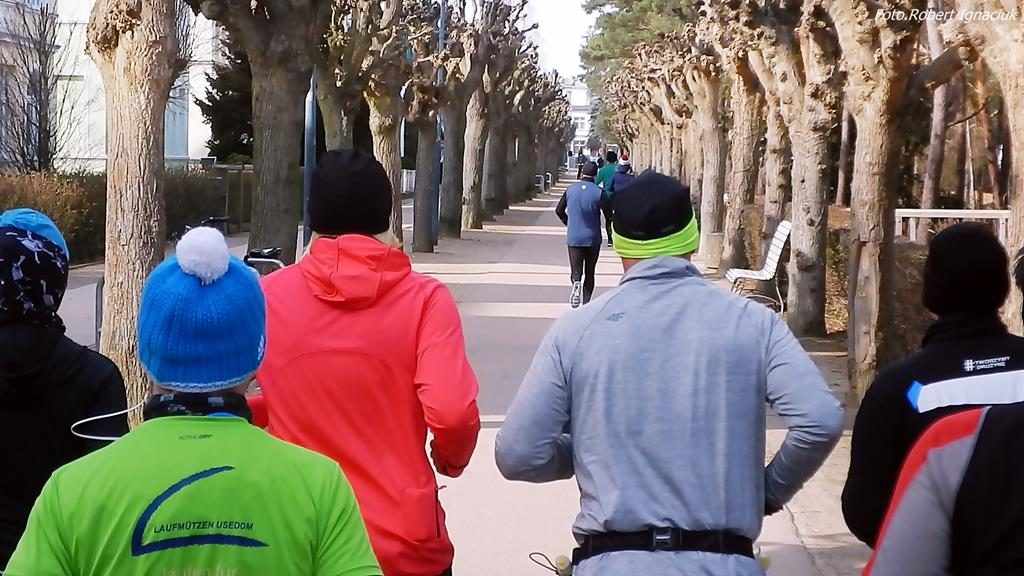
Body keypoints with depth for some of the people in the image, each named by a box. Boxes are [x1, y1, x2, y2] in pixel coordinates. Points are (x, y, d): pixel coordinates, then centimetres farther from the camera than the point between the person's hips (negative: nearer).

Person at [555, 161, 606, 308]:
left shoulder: (570, 189, -1)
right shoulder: (598, 192, -11)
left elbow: (559, 210, 5)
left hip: (574, 237, 1)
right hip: (593, 239, -1)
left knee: (576, 271, 3)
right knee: (589, 273, 12)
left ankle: (576, 284, -30)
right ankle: (586, 304, 13)